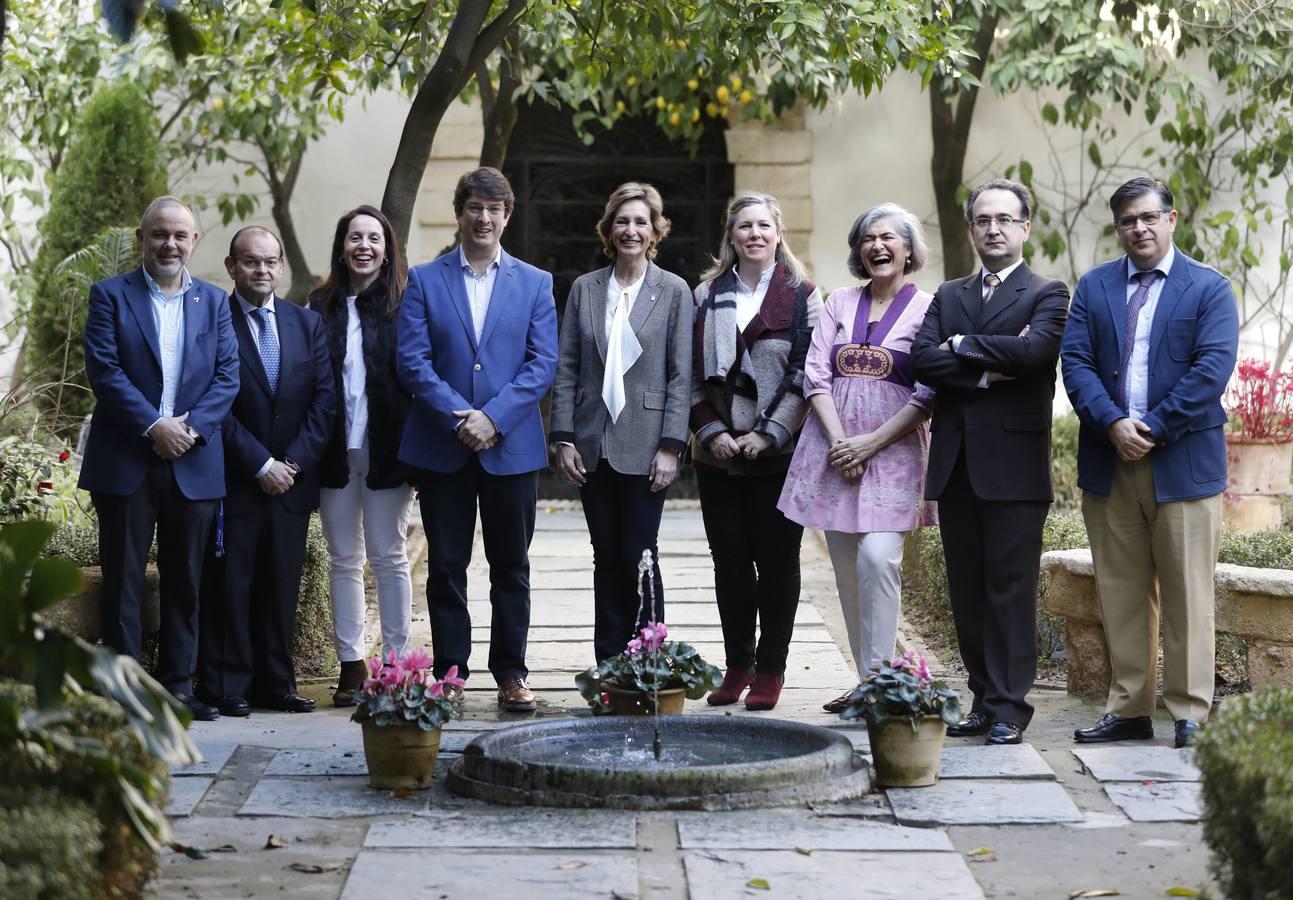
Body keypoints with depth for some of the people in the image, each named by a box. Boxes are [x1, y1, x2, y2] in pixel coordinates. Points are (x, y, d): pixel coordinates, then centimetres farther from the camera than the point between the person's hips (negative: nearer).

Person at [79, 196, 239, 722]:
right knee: (122, 580, 1)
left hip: (194, 463, 3)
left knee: (185, 581, 6)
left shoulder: (213, 302, 12)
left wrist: (192, 426, -11)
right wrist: (153, 426, -16)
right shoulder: (111, 296, 3)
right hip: (126, 461, -3)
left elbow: (227, 375, 4)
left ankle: (178, 686, 13)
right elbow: (103, 369, -8)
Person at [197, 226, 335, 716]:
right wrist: (261, 464, -12)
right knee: (229, 584, -1)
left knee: (282, 584, 7)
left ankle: (275, 684, 14)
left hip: (292, 478, 4)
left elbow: (324, 399, 5)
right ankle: (226, 687, 5)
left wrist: (295, 461, -6)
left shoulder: (307, 323, 10)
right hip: (233, 482, -4)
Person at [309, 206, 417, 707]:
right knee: (343, 559, 7)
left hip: (385, 451, -3)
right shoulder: (321, 307, 7)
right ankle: (351, 665, 13)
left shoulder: (403, 307, 0)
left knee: (388, 558, 3)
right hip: (336, 453, 3)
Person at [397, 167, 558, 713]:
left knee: (511, 566, 5)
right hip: (441, 447, 0)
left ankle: (510, 673, 13)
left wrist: (493, 416, -13)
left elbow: (543, 364, -1)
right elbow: (412, 360, -3)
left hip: (511, 445, 0)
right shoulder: (424, 280, 5)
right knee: (445, 566, 5)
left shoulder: (535, 283, 8)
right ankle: (449, 673, 12)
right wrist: (457, 417, -15)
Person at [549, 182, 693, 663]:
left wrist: (670, 446, -9)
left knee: (639, 556, -3)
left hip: (644, 447, -3)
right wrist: (563, 438, 0)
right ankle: (609, 665, 13)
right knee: (606, 557, 8)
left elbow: (681, 375, -2)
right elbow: (566, 369, 7)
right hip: (594, 446, 3)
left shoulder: (674, 291, 1)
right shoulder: (584, 289, 8)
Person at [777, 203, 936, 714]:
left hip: (892, 451, -4)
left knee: (877, 558, -19)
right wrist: (839, 441, -8)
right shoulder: (840, 303, 14)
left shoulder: (927, 309, 1)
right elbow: (816, 374, 6)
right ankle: (865, 684, 10)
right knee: (846, 570, 4)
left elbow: (930, 394, -5)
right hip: (834, 446, 4)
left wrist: (872, 442, -11)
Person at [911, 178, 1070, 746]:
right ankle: (983, 700, 14)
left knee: (1010, 587, -5)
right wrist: (987, 372, -11)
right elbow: (923, 358, 1)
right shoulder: (948, 296, 18)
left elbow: (1035, 348, -16)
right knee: (967, 589, 7)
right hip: (955, 463, 5)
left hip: (1013, 461, -5)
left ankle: (1010, 706, -1)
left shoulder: (1047, 294, 4)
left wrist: (962, 346, -6)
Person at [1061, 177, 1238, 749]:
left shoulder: (1209, 289, 2)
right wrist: (1113, 423, -14)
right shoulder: (1094, 287, 12)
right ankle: (1129, 711, 14)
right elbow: (1075, 361, 2)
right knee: (1120, 593, 7)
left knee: (1186, 594, -1)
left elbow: (1212, 369, -9)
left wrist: (1153, 430, -14)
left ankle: (1190, 713, 5)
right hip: (1108, 464, 3)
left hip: (1183, 462, -3)